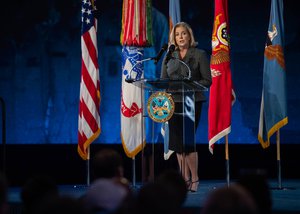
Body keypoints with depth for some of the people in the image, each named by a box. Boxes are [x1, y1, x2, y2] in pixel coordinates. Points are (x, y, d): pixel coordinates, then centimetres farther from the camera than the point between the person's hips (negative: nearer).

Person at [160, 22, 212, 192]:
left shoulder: (200, 55, 2)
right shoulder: (169, 57, 13)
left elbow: (207, 81, -3)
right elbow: (162, 80, 13)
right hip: (173, 102, 4)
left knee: (187, 141, -11)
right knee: (177, 142, 3)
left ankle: (194, 179, 1)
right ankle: (185, 179, 12)